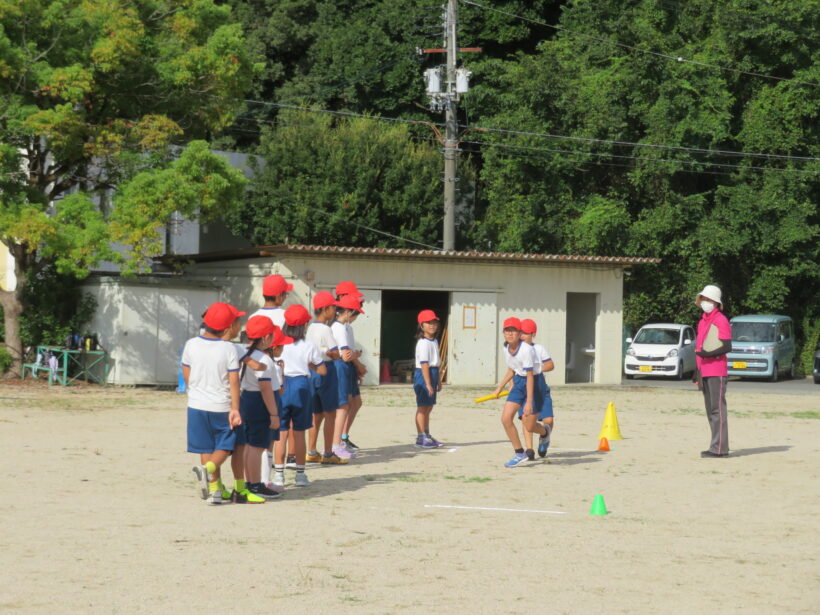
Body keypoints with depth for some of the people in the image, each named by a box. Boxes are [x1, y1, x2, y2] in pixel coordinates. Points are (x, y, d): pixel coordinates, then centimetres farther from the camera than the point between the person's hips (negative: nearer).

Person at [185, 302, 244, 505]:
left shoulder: (191, 345, -2)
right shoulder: (228, 349, -11)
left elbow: (186, 376, 6)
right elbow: (234, 381, -12)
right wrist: (235, 409, -10)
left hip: (197, 405, 3)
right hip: (221, 407, -3)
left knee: (206, 449, 12)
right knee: (224, 447, 7)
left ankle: (215, 489, 14)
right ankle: (208, 469, -22)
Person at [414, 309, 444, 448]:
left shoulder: (434, 341, 15)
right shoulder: (423, 343, -15)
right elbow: (424, 364, -20)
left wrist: (438, 381, 23)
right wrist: (428, 383, -23)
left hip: (432, 374, 10)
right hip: (423, 375, -10)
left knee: (428, 408, 16)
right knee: (422, 407, -6)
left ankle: (427, 436, 25)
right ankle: (420, 438, -4)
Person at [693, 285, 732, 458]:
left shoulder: (721, 320, -7)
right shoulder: (702, 322, 20)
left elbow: (727, 347, -14)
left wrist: (708, 354, -26)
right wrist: (696, 374, 24)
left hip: (717, 372, -9)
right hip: (705, 372, 9)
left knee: (718, 409, -12)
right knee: (710, 411, 10)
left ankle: (719, 448, -15)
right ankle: (717, 446, 14)